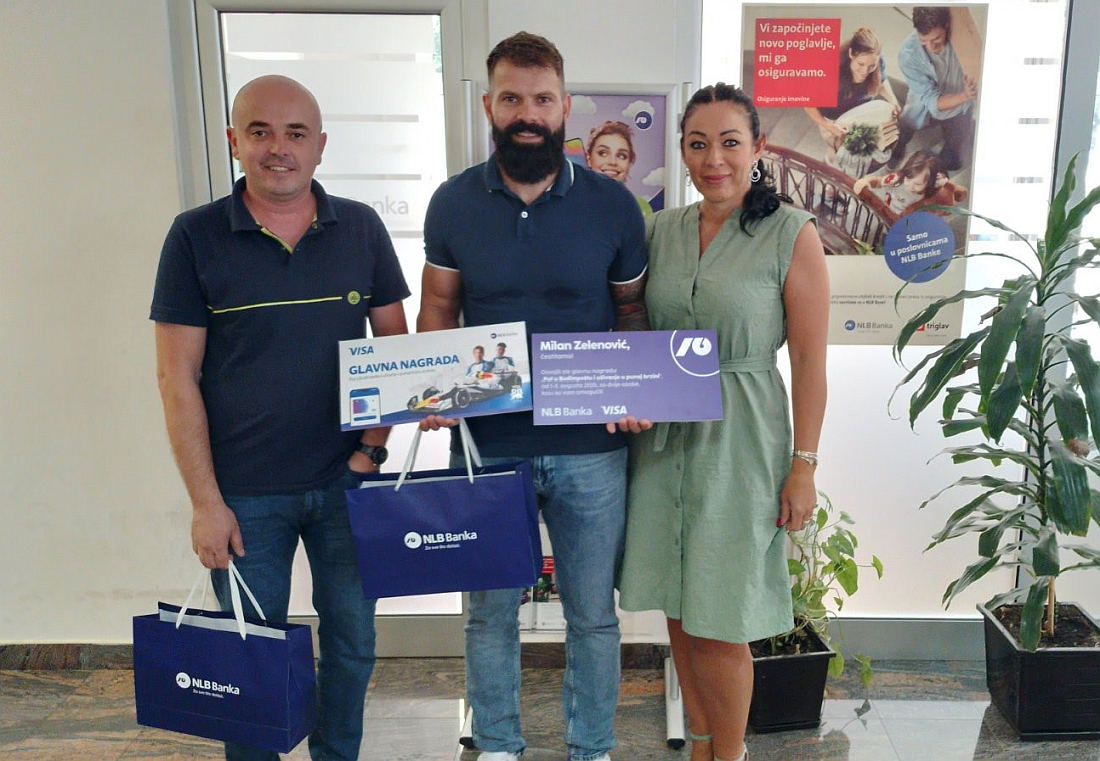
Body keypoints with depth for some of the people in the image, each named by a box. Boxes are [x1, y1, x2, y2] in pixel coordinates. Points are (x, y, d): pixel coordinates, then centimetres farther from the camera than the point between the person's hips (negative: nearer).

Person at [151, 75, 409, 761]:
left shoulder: (361, 228, 1)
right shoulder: (197, 236, -5)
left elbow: (394, 344, 7)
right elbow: (178, 377, -5)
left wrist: (373, 446, -4)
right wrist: (206, 501, -8)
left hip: (347, 482, 2)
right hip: (244, 492, -2)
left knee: (353, 640, 15)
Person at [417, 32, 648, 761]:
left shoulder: (612, 204, -3)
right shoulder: (454, 202, 0)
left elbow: (633, 310, 5)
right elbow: (438, 309, 7)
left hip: (590, 447, 0)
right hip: (486, 444, 1)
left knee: (593, 613, 13)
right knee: (491, 611, 15)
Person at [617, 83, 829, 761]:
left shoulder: (793, 234, -6)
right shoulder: (661, 229, 7)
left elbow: (810, 359, -7)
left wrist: (804, 465, -9)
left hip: (740, 442, -4)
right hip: (663, 436, 5)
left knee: (719, 625, 2)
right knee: (679, 610, 13)